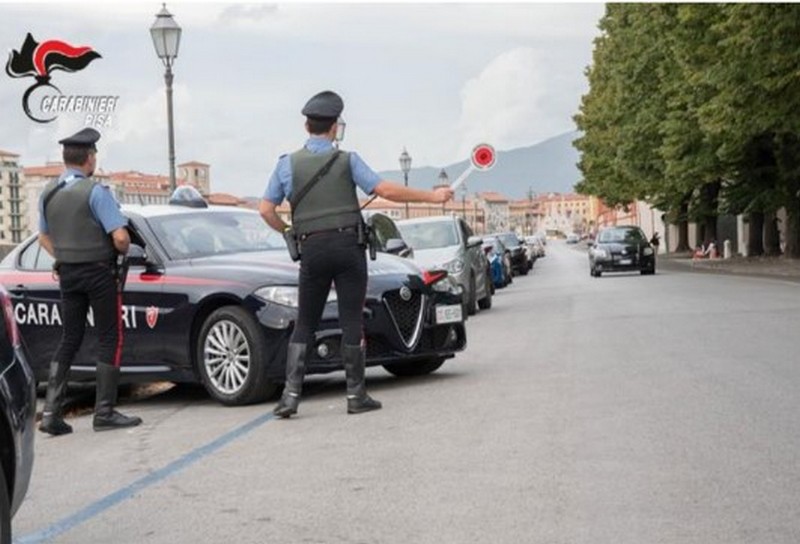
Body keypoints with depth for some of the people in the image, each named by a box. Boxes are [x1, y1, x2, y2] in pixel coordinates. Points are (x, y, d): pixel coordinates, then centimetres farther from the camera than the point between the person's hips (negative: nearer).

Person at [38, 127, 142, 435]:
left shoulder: (48, 193, 7)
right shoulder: (95, 191, -16)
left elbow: (44, 237, 18)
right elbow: (120, 237, -21)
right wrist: (123, 252, -1)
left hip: (67, 275, 7)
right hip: (99, 273, -6)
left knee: (70, 338, 12)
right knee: (109, 339, 3)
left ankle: (51, 412, 6)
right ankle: (104, 413, 4)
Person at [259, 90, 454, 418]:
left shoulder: (288, 164, 7)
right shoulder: (347, 161, 0)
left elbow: (266, 209, 5)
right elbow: (386, 190, -7)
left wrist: (287, 231, 22)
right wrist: (431, 196, 0)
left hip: (312, 250, 2)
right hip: (347, 245, -2)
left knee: (304, 325, 9)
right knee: (351, 322, 2)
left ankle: (291, 395, 0)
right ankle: (356, 395, 6)